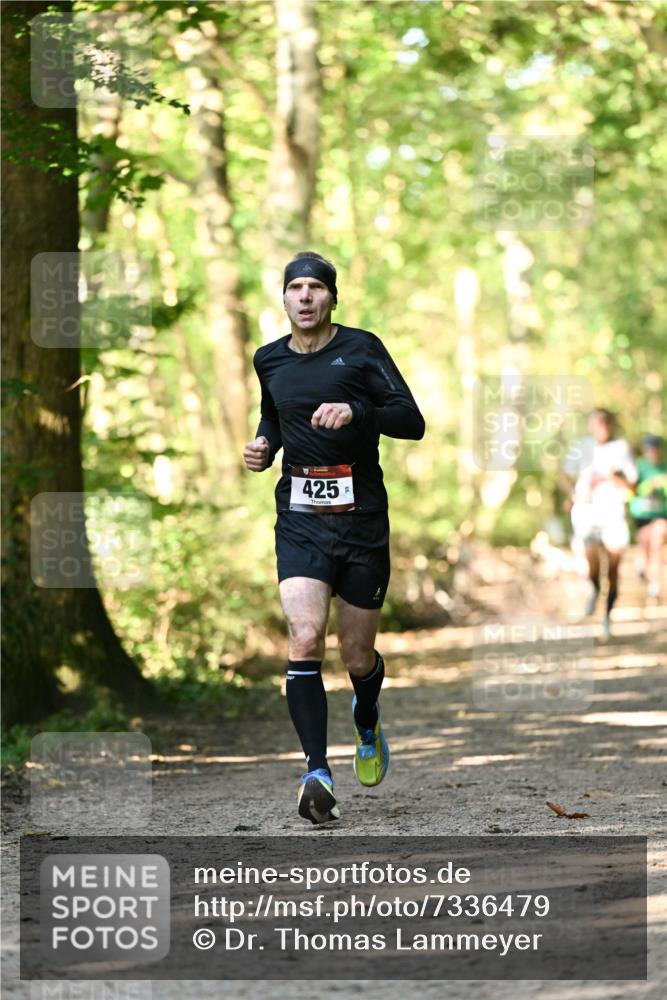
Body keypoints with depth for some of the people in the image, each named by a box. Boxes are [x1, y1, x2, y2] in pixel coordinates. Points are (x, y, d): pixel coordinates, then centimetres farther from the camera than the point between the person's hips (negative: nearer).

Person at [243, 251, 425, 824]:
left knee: (358, 656, 8)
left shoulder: (361, 349, -3)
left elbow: (412, 421, -8)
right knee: (305, 639, -20)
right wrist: (264, 447, 8)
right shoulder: (270, 360, 9)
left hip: (362, 521, -2)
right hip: (300, 520, 2)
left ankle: (367, 727, 43)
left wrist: (356, 412, -24)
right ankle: (318, 773, -21)